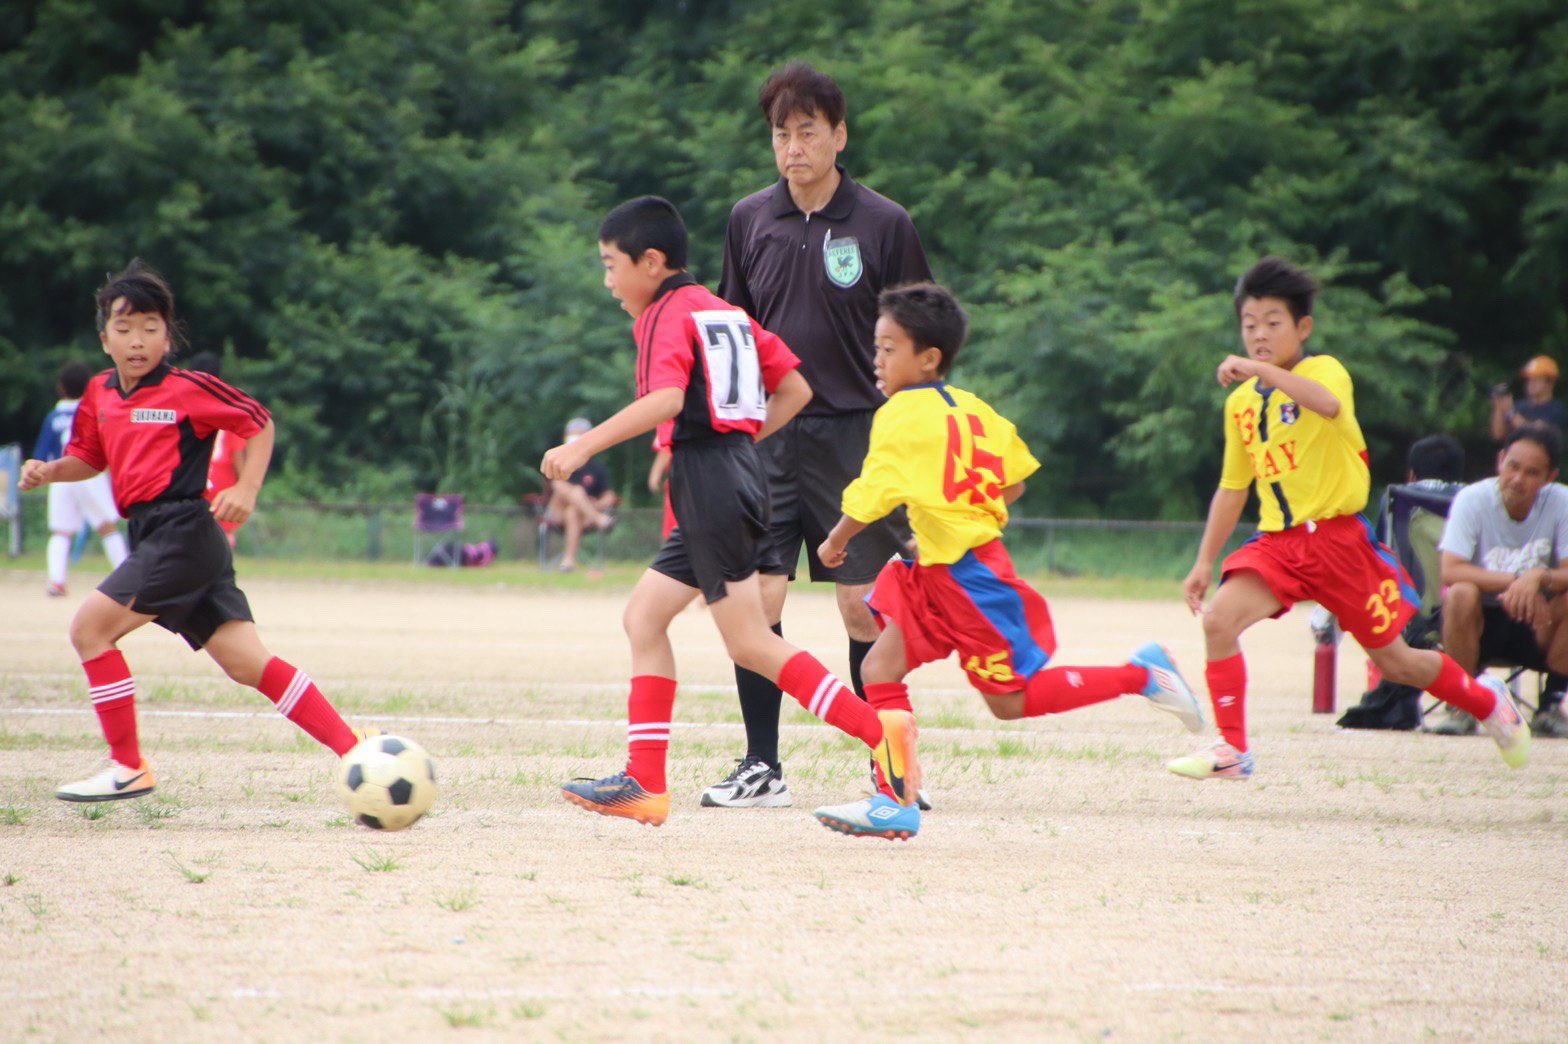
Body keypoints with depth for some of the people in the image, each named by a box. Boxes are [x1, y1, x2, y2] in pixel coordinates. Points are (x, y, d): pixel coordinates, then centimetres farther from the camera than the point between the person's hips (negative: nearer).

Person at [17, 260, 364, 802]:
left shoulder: (187, 389, -7)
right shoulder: (100, 394, 14)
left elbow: (259, 424, 1)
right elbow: (91, 458, 27)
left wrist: (246, 491, -10)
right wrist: (50, 470, 8)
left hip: (182, 531, -8)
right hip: (153, 538, 8)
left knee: (90, 627, -11)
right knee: (246, 662, 2)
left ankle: (128, 768, -3)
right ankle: (354, 752, 3)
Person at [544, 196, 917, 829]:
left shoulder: (667, 316, -7)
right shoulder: (727, 312, 20)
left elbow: (666, 400, -25)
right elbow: (795, 389, 20)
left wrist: (583, 448, -25)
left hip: (708, 481, -10)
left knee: (750, 643, -10)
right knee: (644, 616, 12)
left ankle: (878, 730, -18)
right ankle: (645, 783, 9)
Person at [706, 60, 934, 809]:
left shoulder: (883, 225, -2)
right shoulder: (749, 221, 7)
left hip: (854, 436, -2)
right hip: (767, 435, 3)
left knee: (864, 607, -1)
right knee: (754, 599, -5)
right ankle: (761, 767, 3)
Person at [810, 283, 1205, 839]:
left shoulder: (902, 416, -16)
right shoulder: (971, 408, 9)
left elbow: (870, 499, -17)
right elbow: (1014, 484, 14)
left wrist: (834, 543, 1)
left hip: (968, 577, -9)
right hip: (939, 574, 9)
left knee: (1011, 700, 0)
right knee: (880, 668, 5)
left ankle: (1140, 674, 5)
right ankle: (896, 803, 3)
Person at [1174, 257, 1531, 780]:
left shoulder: (1324, 370, -8)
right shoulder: (1240, 402, 9)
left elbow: (1328, 404, -35)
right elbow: (1232, 488, 19)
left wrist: (1262, 371, -42)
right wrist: (1204, 562, 17)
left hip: (1338, 538, -5)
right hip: (1277, 541, 5)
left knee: (1394, 661, 7)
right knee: (1218, 618, -22)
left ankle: (1488, 701, 34)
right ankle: (1231, 750, -14)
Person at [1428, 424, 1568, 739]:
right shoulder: (1473, 499, -13)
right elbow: (1450, 571, -24)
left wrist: (1538, 577, -39)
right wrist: (1514, 580, -35)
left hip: (1536, 626, 2)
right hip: (1480, 623, -2)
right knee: (1462, 593, -33)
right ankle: (1461, 707, -18)